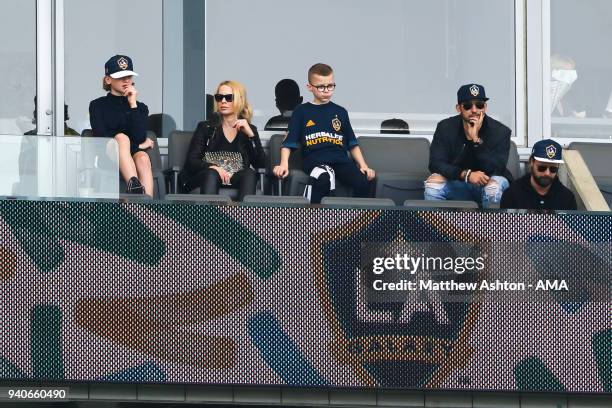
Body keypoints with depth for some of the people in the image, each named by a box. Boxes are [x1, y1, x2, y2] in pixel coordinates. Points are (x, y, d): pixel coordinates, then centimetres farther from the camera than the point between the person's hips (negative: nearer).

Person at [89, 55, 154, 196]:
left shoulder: (140, 107, 18)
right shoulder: (98, 105, 12)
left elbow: (140, 137, -1)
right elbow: (101, 138, -3)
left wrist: (133, 105, -2)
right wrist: (138, 146, 0)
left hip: (133, 156, 2)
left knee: (143, 157, -34)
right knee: (122, 137, -33)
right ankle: (134, 186, -57)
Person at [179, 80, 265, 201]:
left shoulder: (250, 129, 20)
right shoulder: (206, 128, 18)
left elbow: (261, 164, 6)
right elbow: (191, 161, 4)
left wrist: (250, 135, -4)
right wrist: (213, 167, -16)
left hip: (237, 181, 1)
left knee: (250, 174, -31)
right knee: (211, 174, -34)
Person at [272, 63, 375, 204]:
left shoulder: (340, 112, 19)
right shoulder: (302, 112, 11)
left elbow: (352, 144, 20)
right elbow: (288, 143, 7)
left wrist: (363, 166, 7)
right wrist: (284, 164, -9)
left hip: (340, 159, 3)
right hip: (314, 160, -3)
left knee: (363, 182, -27)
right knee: (322, 179, -38)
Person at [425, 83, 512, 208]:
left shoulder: (500, 131, -17)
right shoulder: (445, 128, -10)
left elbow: (494, 170, -26)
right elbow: (435, 163, -17)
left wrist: (476, 139, -38)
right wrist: (466, 174, -32)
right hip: (457, 184, 2)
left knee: (494, 185, -36)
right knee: (433, 183, -27)